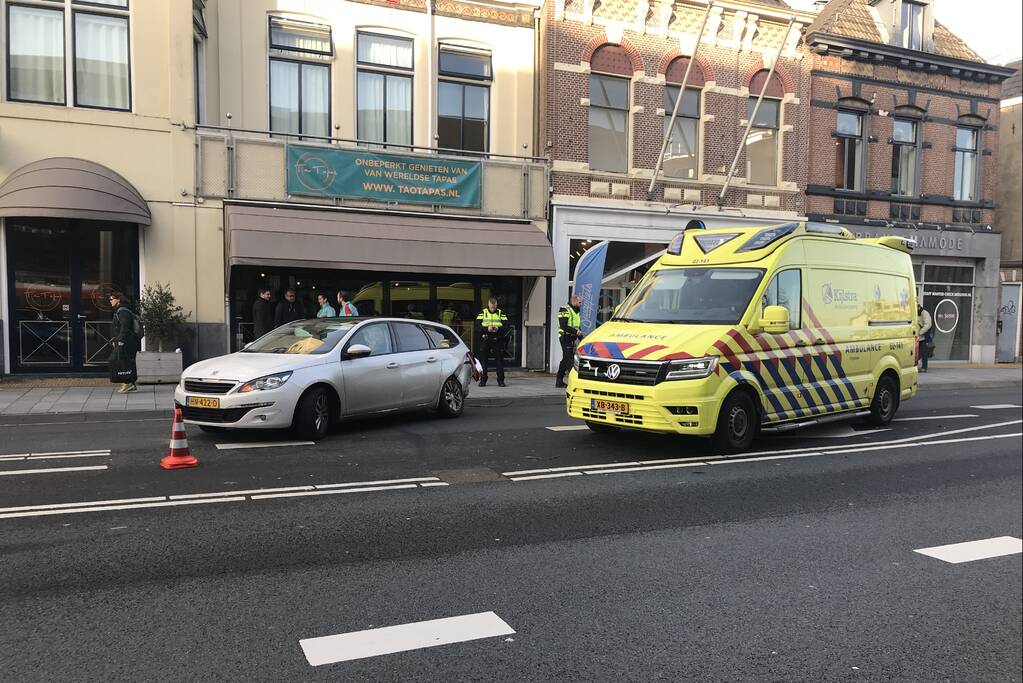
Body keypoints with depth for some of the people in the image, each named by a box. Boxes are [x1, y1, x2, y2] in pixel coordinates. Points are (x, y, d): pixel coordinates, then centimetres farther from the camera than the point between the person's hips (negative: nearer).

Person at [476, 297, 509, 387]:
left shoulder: (501, 313, 7)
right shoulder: (482, 313, 6)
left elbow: (506, 326, -2)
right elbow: (477, 325, -5)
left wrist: (498, 328, -21)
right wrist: (487, 328, -21)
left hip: (498, 340, 0)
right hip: (485, 340, 0)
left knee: (499, 361, 0)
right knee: (483, 360, 2)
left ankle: (501, 380, 7)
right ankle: (483, 380, 11)